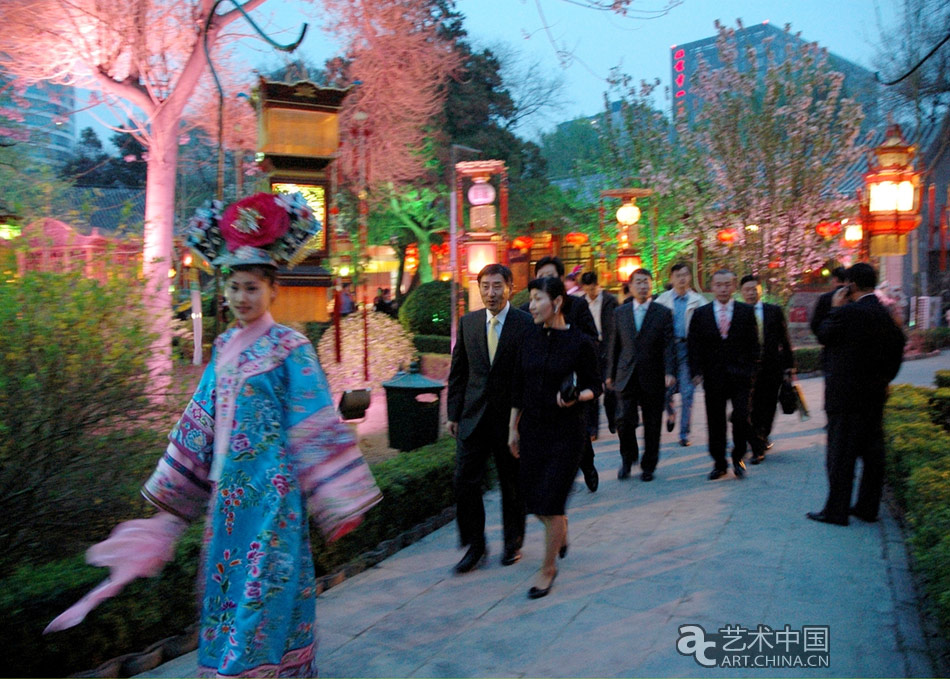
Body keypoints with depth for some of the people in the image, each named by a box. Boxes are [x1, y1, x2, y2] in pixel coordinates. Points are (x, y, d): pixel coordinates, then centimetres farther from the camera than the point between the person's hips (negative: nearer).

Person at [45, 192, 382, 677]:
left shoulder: (288, 347, -10)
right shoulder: (224, 346, 8)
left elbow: (315, 428, -11)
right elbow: (202, 423, 13)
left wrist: (338, 503, -11)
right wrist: (175, 496, 16)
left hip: (269, 487, -6)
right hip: (228, 487, 6)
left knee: (262, 594, 2)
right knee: (227, 587, 15)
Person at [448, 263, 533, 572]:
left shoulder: (526, 324, -7)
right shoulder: (467, 322, 5)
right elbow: (458, 371, 9)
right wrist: (454, 413, 5)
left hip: (511, 417, -3)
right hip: (473, 417, 3)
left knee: (512, 484, 12)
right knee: (465, 482, 0)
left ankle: (513, 543, 33)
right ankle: (475, 545, 18)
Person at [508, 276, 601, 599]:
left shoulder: (580, 342, -10)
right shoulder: (530, 337, 2)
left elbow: (595, 386, -2)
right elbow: (519, 386, 8)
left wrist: (576, 397, -23)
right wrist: (513, 427, 10)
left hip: (566, 430, -5)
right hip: (532, 427, 5)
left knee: (550, 501, -4)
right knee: (533, 498, 10)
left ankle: (548, 568, 17)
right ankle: (561, 528, 44)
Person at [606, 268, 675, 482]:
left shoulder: (663, 313, 2)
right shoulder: (620, 313, 9)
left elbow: (668, 345, -4)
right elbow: (614, 345, 13)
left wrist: (669, 372, -17)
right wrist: (610, 374, 11)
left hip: (653, 378, -1)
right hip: (626, 377, 1)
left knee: (652, 425, 6)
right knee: (624, 420, -6)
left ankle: (648, 466, 23)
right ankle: (628, 459, 20)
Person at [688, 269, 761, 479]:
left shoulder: (746, 312, 5)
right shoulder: (700, 314, 5)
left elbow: (753, 344, 5)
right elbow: (694, 345, 3)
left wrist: (751, 370, -3)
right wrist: (697, 371, -5)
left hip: (740, 376, -1)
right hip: (713, 376, 1)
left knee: (742, 418, -8)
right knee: (715, 422, 6)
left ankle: (738, 457, 15)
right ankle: (719, 463, 20)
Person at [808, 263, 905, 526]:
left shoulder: (847, 312, -18)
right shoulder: (888, 314, 6)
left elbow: (823, 335, -5)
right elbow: (897, 350, 13)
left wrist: (835, 308, 4)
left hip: (846, 394, -7)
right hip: (875, 395, 8)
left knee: (841, 453, -1)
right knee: (872, 451, 13)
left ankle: (836, 510, 6)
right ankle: (868, 507, 23)